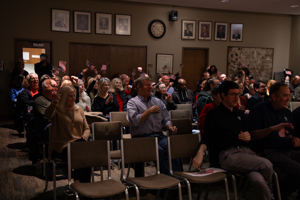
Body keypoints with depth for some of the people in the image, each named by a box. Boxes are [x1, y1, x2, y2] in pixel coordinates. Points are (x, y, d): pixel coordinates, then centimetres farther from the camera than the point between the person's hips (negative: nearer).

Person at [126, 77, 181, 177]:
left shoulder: (158, 101, 22)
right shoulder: (132, 102, 7)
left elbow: (166, 119, 20)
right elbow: (135, 121, -10)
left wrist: (170, 127, -2)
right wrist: (150, 111, -5)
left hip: (159, 136, 4)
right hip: (142, 138, -4)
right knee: (159, 150, -34)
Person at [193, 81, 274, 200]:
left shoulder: (239, 114, 25)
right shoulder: (214, 114, 8)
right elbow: (207, 138, 4)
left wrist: (248, 138, 5)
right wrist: (200, 152, -15)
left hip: (245, 151, 5)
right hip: (226, 154, -5)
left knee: (259, 181, -28)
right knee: (266, 165, -23)